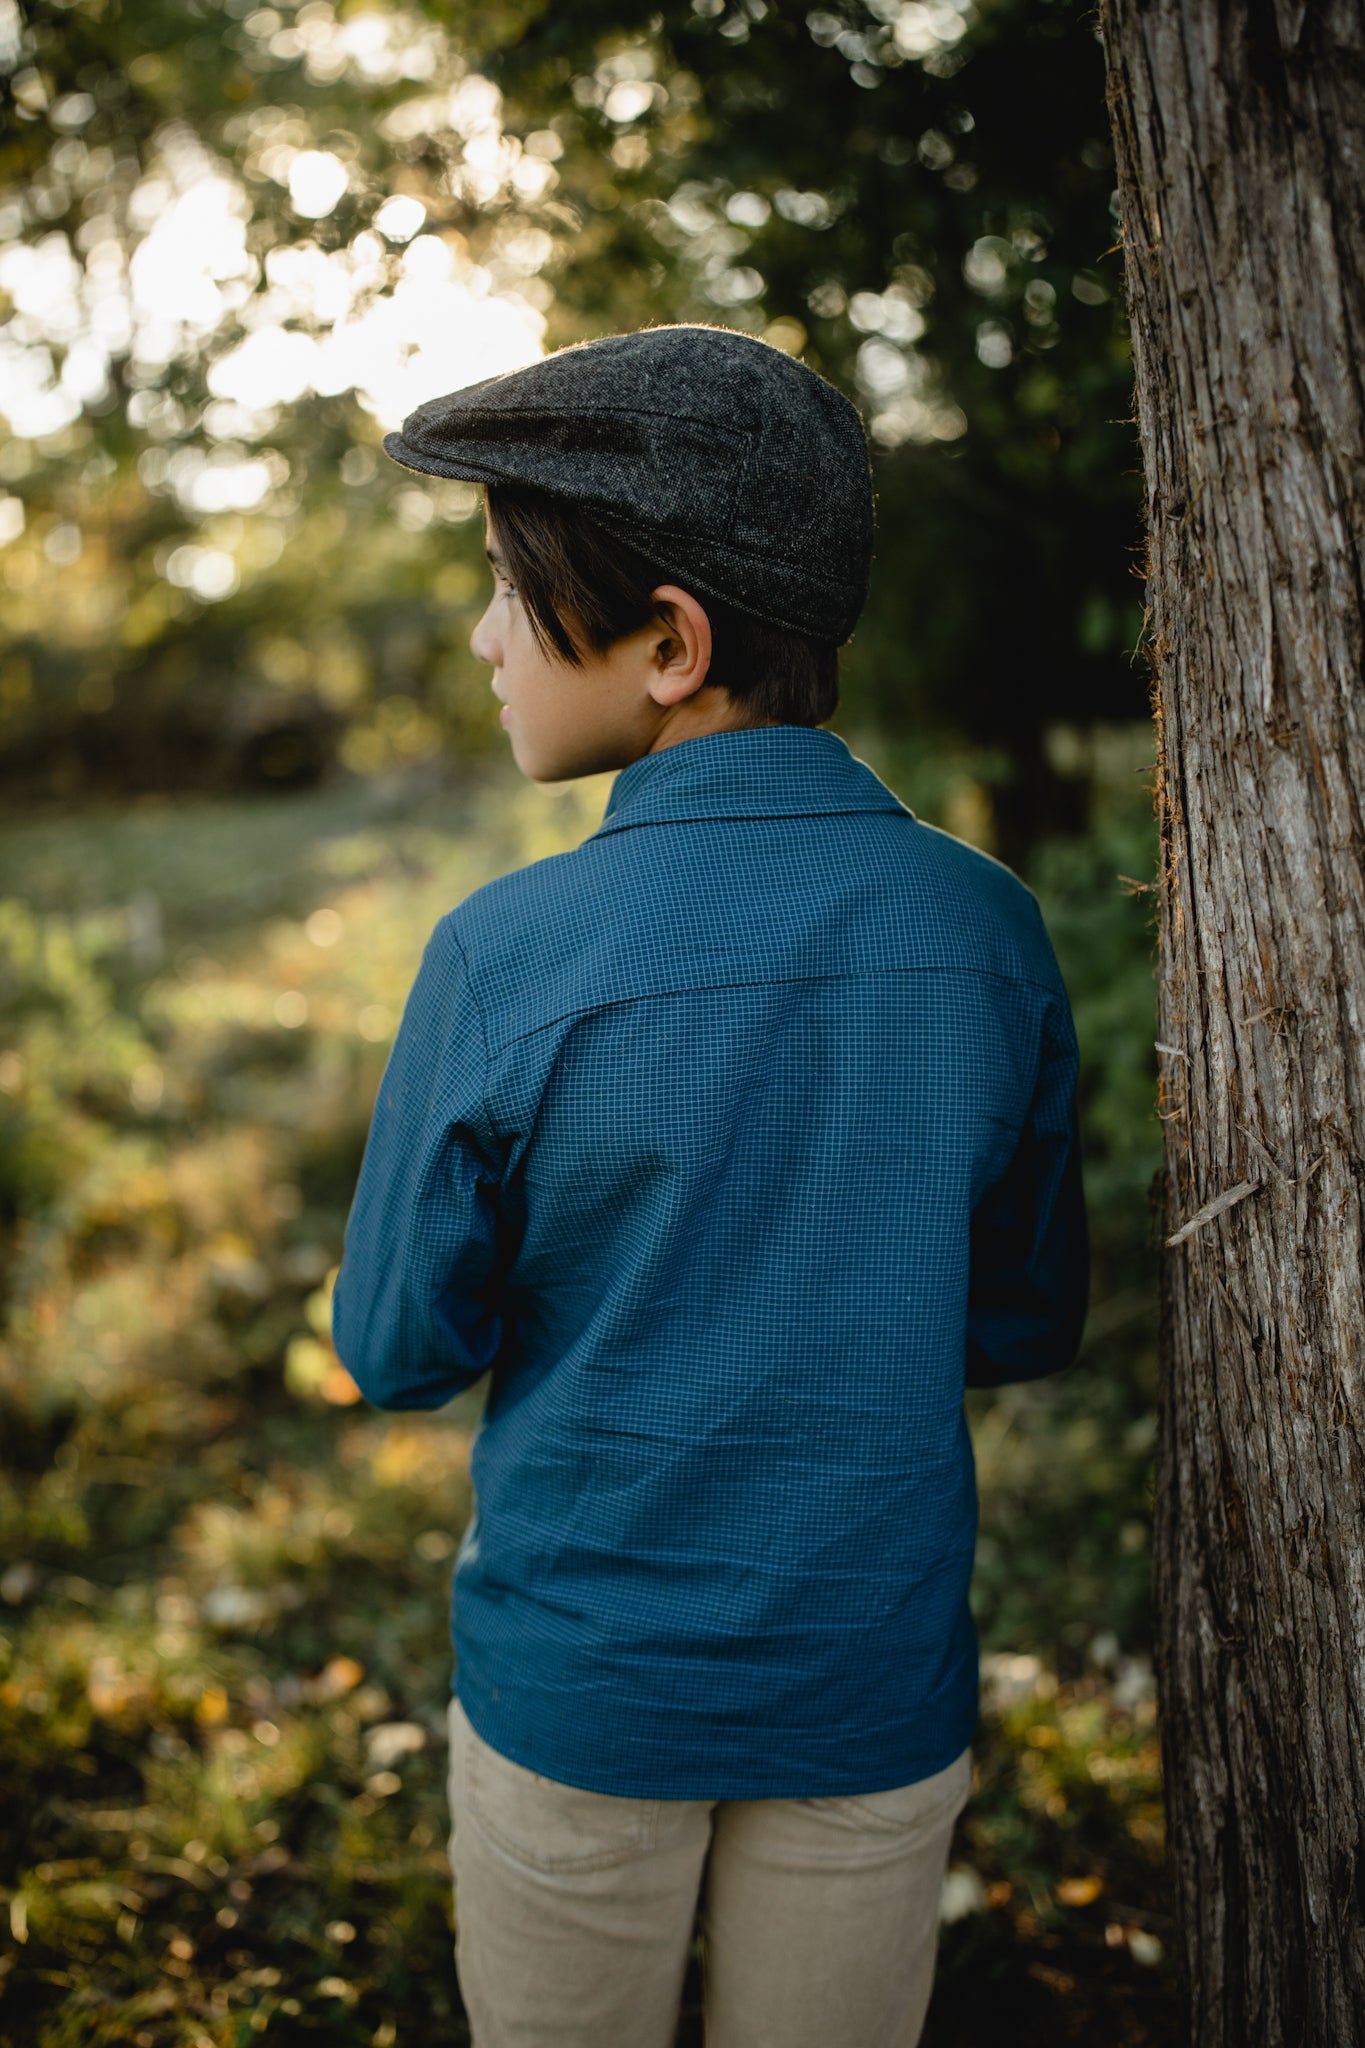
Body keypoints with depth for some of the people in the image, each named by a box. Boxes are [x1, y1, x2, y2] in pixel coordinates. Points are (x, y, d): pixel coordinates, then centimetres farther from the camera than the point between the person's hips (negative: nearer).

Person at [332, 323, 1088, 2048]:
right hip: (877, 1703, 3)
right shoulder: (990, 933, -11)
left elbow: (398, 1353, -8)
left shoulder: (507, 960, -20)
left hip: (576, 1691, -2)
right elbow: (1026, 1325, 1)